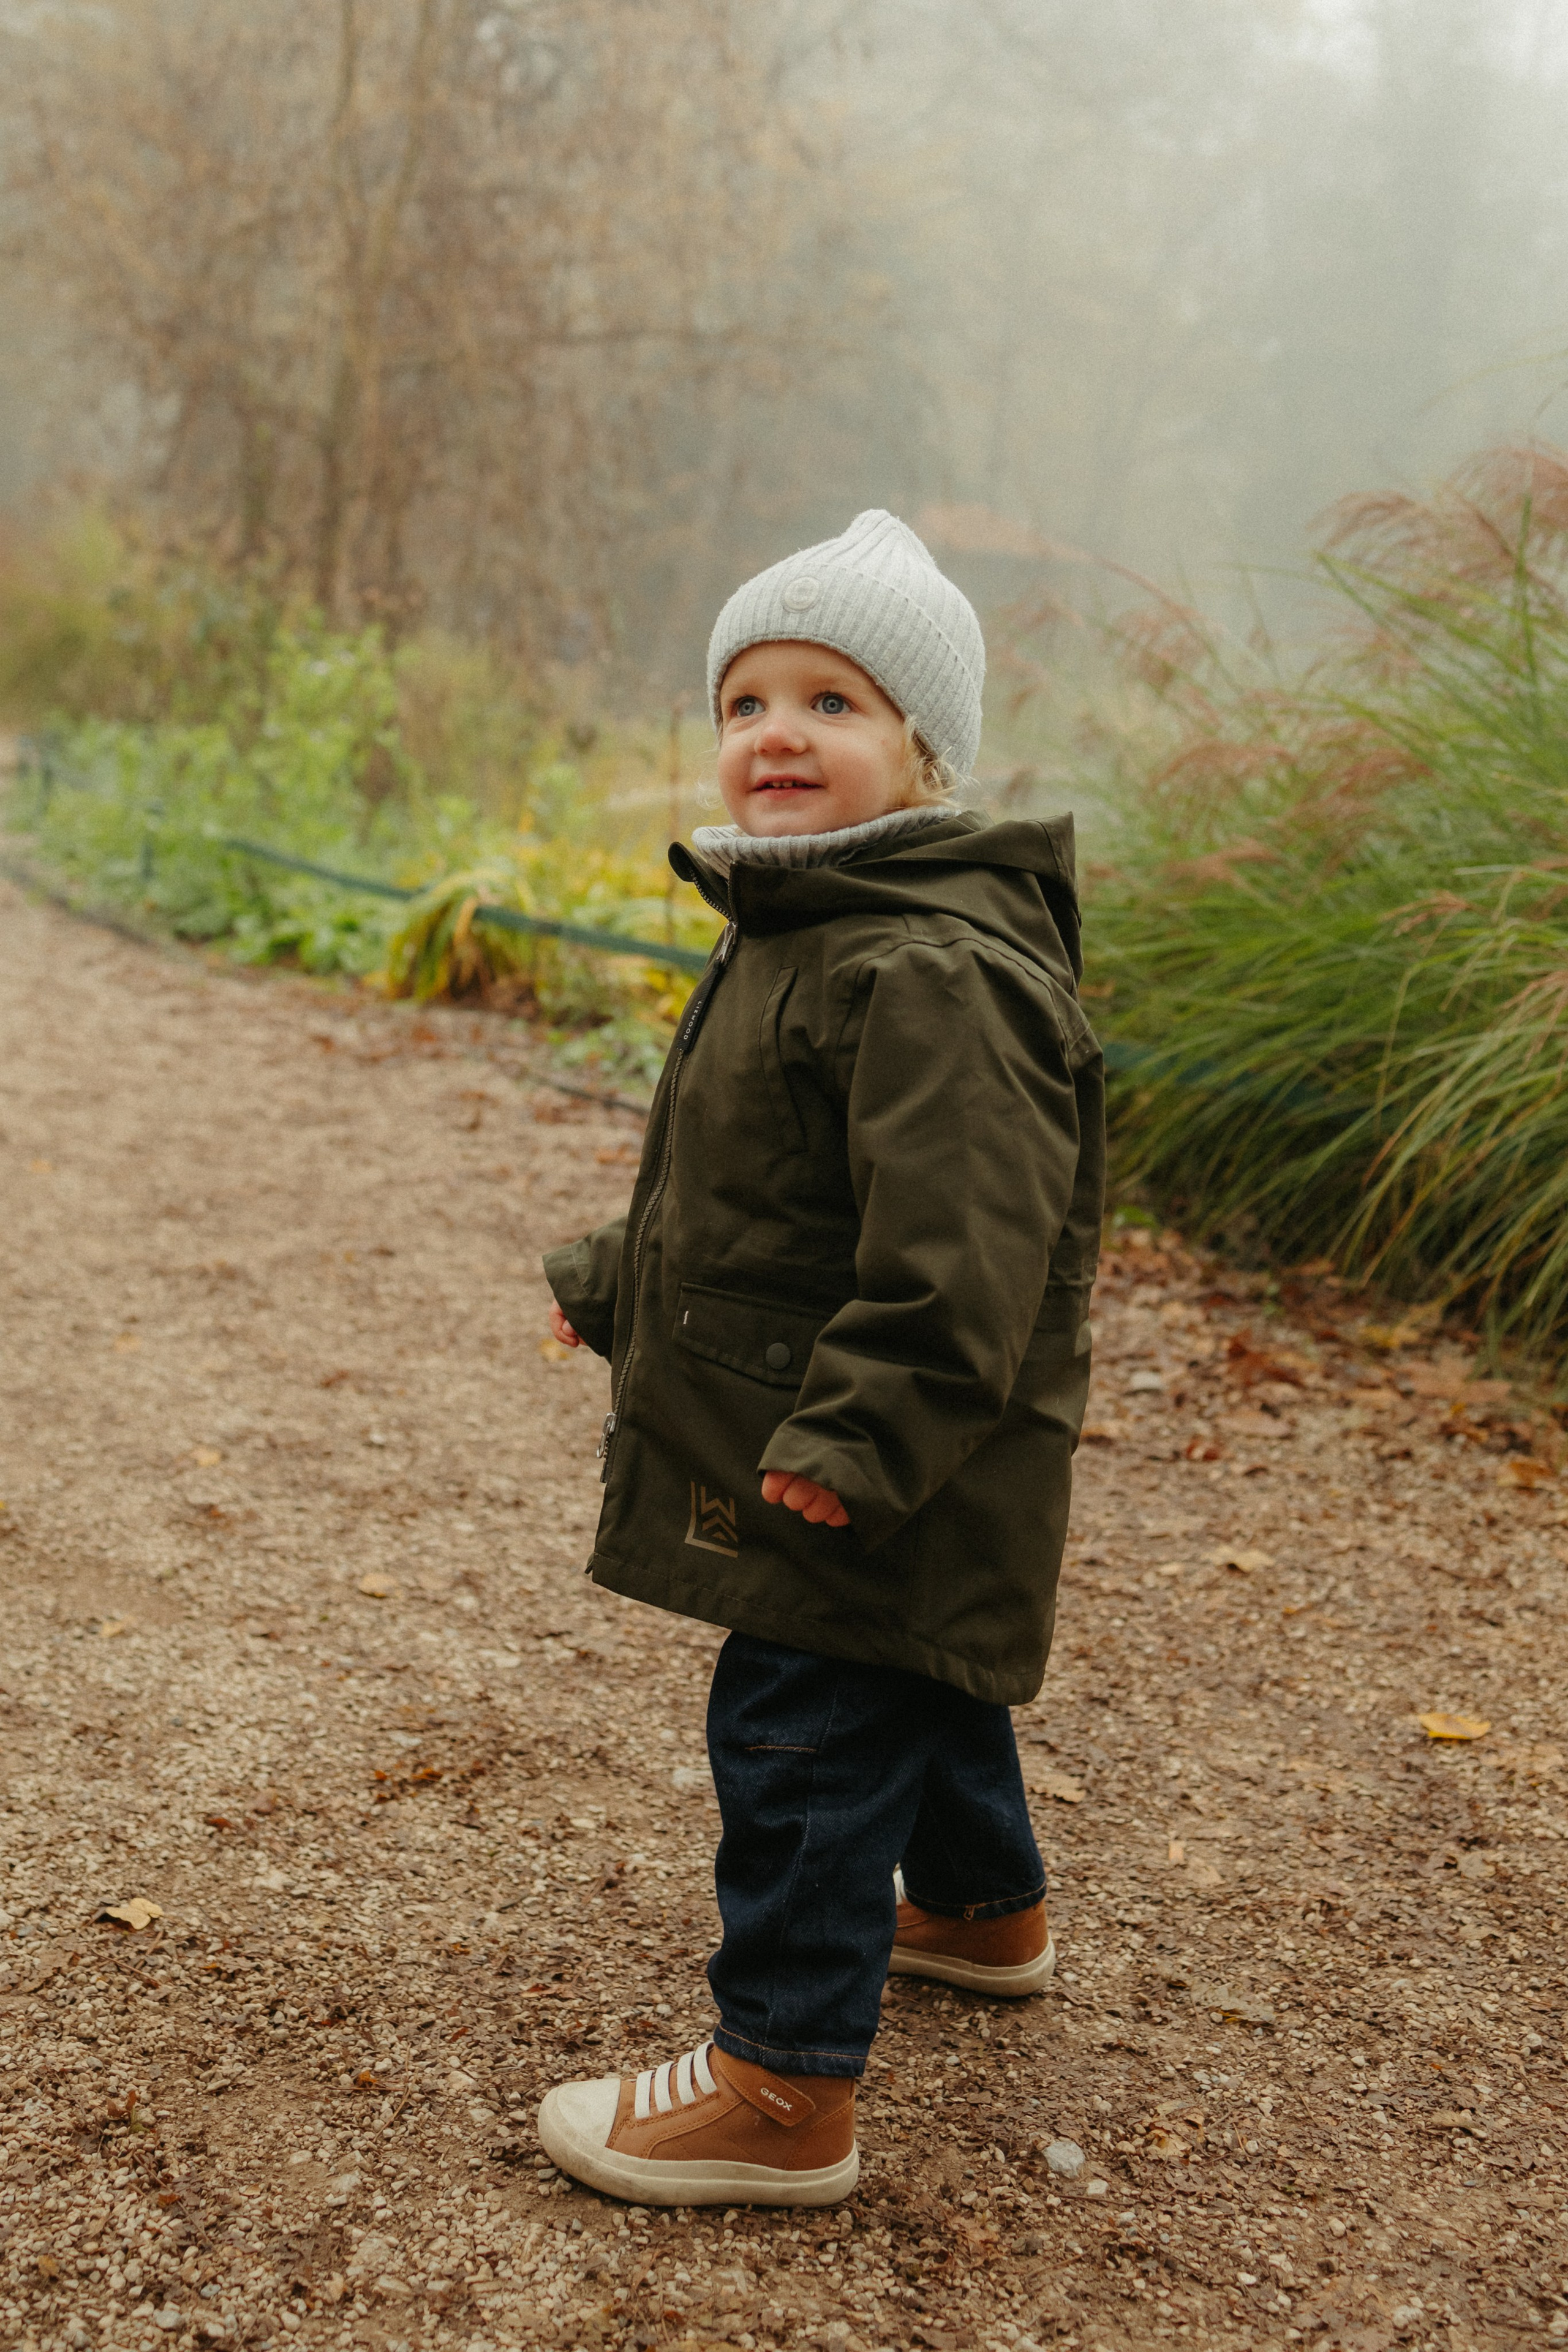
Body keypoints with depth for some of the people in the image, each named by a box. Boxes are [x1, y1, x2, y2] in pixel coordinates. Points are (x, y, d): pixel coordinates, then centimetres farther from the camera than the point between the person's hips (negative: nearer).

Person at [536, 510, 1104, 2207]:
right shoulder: (793, 935, 11)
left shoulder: (937, 973, -24)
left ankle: (785, 2088, 7)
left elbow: (957, 1244, -30)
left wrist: (865, 1431, -33)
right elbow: (730, 1179, 24)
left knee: (803, 1737, -4)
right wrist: (618, 1284, 28)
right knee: (915, 1697, 26)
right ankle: (984, 1909, 48)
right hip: (807, 1451, 10)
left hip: (884, 1484, -10)